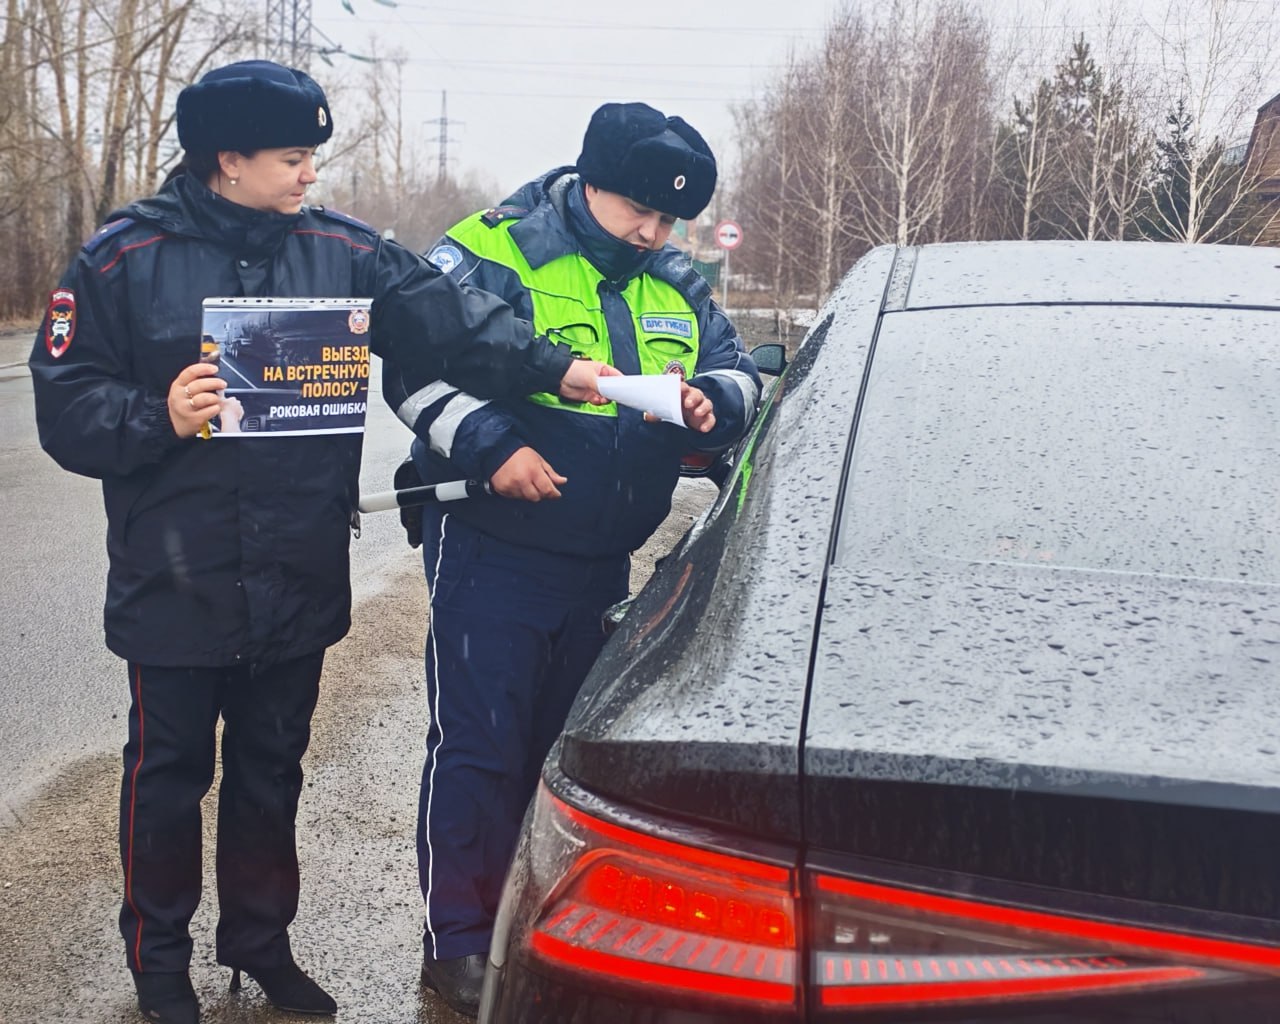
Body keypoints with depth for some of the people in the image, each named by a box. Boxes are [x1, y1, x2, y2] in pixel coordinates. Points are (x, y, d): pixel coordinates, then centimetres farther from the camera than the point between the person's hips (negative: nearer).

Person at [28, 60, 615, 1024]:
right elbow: (65, 402, -6)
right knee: (169, 775, 12)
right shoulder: (126, 256, -7)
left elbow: (451, 319, -9)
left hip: (298, 587, 3)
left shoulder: (341, 250, 1)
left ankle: (261, 943, 37)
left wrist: (552, 366, -22)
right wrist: (157, 416, -24)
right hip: (176, 590, -3)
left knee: (273, 773, 18)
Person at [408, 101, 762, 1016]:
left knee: (568, 744, 16)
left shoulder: (676, 287, 11)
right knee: (479, 748, -4)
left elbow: (739, 372, 16)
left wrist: (714, 399, -8)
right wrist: (489, 442, -24)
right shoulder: (492, 257, -8)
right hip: (493, 554, -6)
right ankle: (460, 941, 9)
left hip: (604, 564, 6)